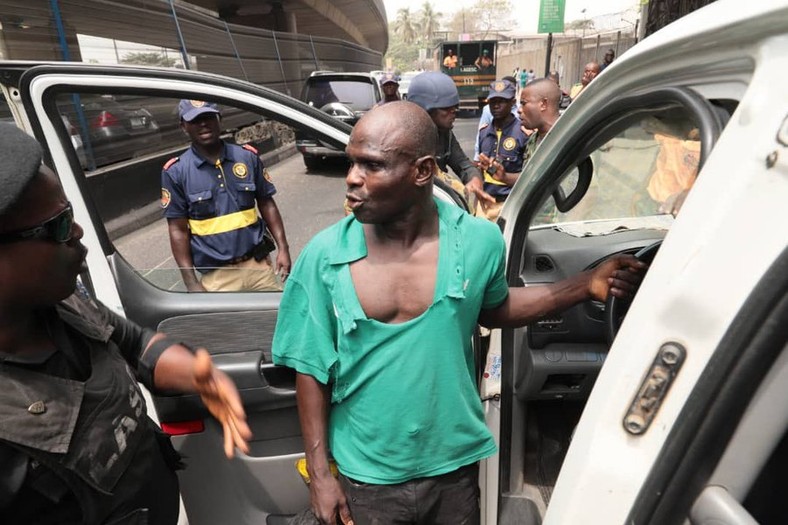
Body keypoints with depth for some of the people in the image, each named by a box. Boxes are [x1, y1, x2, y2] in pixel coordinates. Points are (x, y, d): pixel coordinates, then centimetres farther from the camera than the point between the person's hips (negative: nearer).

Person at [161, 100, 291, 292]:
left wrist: (283, 247, 0)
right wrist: (191, 282, -6)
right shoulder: (176, 172, -3)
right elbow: (178, 230, -2)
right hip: (216, 275, -2)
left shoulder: (247, 157, 2)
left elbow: (266, 204, 8)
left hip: (259, 264, 2)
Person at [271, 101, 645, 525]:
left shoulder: (478, 241, -14)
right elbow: (312, 369, -7)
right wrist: (319, 473, -5)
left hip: (454, 465, 1)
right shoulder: (324, 256, -15)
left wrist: (587, 285, -4)